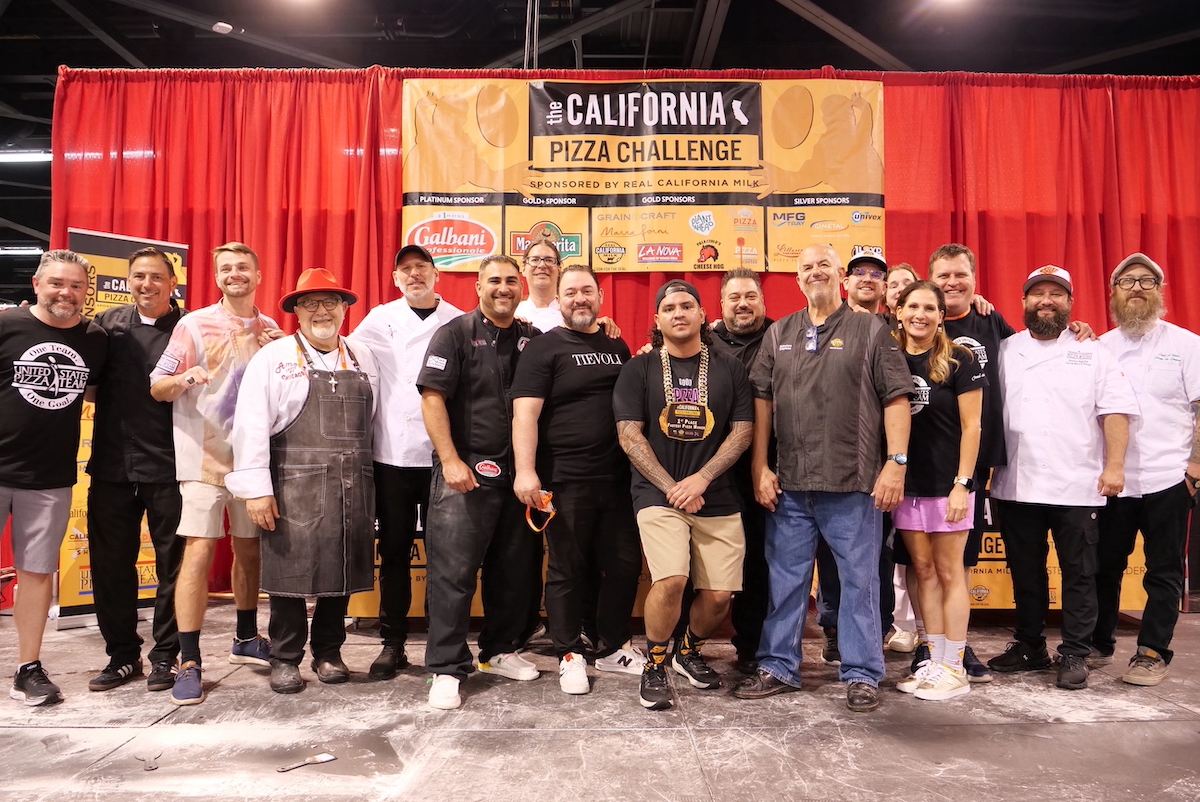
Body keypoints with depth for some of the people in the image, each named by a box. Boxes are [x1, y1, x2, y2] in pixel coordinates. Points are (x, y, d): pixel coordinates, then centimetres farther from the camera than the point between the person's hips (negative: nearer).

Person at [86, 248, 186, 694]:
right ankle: (122, 654, 26)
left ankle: (165, 656, 20)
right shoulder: (107, 324, 10)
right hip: (112, 466, 4)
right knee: (110, 565, 11)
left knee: (173, 565, 5)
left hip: (168, 468, -3)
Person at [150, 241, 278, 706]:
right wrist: (183, 379, -25)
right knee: (199, 551, -10)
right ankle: (189, 663, -2)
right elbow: (157, 388, -3)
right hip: (205, 458, -4)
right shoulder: (194, 325, -1)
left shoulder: (272, 332, 9)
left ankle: (246, 639, 31)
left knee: (249, 549, 13)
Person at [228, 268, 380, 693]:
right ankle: (285, 659, 19)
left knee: (343, 570, 9)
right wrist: (256, 489, -11)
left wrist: (368, 481, 5)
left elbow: (372, 422, 10)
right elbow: (251, 425, -6)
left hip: (352, 488, 4)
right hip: (294, 487, -3)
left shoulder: (363, 360, 12)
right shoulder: (273, 357, 0)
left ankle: (328, 652, 26)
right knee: (291, 570, 3)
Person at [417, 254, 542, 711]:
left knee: (514, 569, 13)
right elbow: (432, 398, -9)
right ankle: (446, 669, 8)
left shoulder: (533, 340, 12)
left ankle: (500, 651, 30)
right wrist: (451, 460, -16)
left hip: (516, 474, 5)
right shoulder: (455, 334, -2)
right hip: (465, 472, -5)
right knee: (452, 571, -2)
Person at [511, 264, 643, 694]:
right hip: (565, 481, -5)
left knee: (625, 565, 11)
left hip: (617, 478, 5)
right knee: (568, 570, 5)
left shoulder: (618, 348, 15)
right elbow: (525, 413, -11)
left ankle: (612, 647, 28)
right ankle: (570, 655, 21)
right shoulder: (544, 348, -2)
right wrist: (526, 471, -20)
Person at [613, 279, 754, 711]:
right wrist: (672, 488, -10)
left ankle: (689, 651, 31)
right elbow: (629, 435, -2)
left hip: (718, 498, 2)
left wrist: (701, 479, -9)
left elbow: (742, 430, 4)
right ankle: (654, 665, 6)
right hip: (658, 494, -2)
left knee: (719, 594, -2)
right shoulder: (638, 369, 4)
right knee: (671, 581, -22)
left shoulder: (729, 368, 9)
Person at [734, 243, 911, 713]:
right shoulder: (779, 335, 12)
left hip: (853, 482, -3)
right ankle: (777, 668, 24)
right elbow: (762, 401, 9)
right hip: (789, 484, 3)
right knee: (785, 578, 11)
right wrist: (760, 468, 3)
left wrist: (896, 463, -10)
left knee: (859, 579, 6)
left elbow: (896, 399, -2)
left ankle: (861, 674, 20)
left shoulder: (870, 331, 2)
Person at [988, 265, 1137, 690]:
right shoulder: (1004, 351, 10)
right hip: (1016, 485, 2)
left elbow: (1115, 411, -1)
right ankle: (1029, 647, 26)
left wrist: (1114, 465, -9)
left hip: (1076, 485, -2)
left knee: (1078, 573, 5)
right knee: (1025, 572, 12)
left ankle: (1075, 655, 16)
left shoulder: (1093, 352, 5)